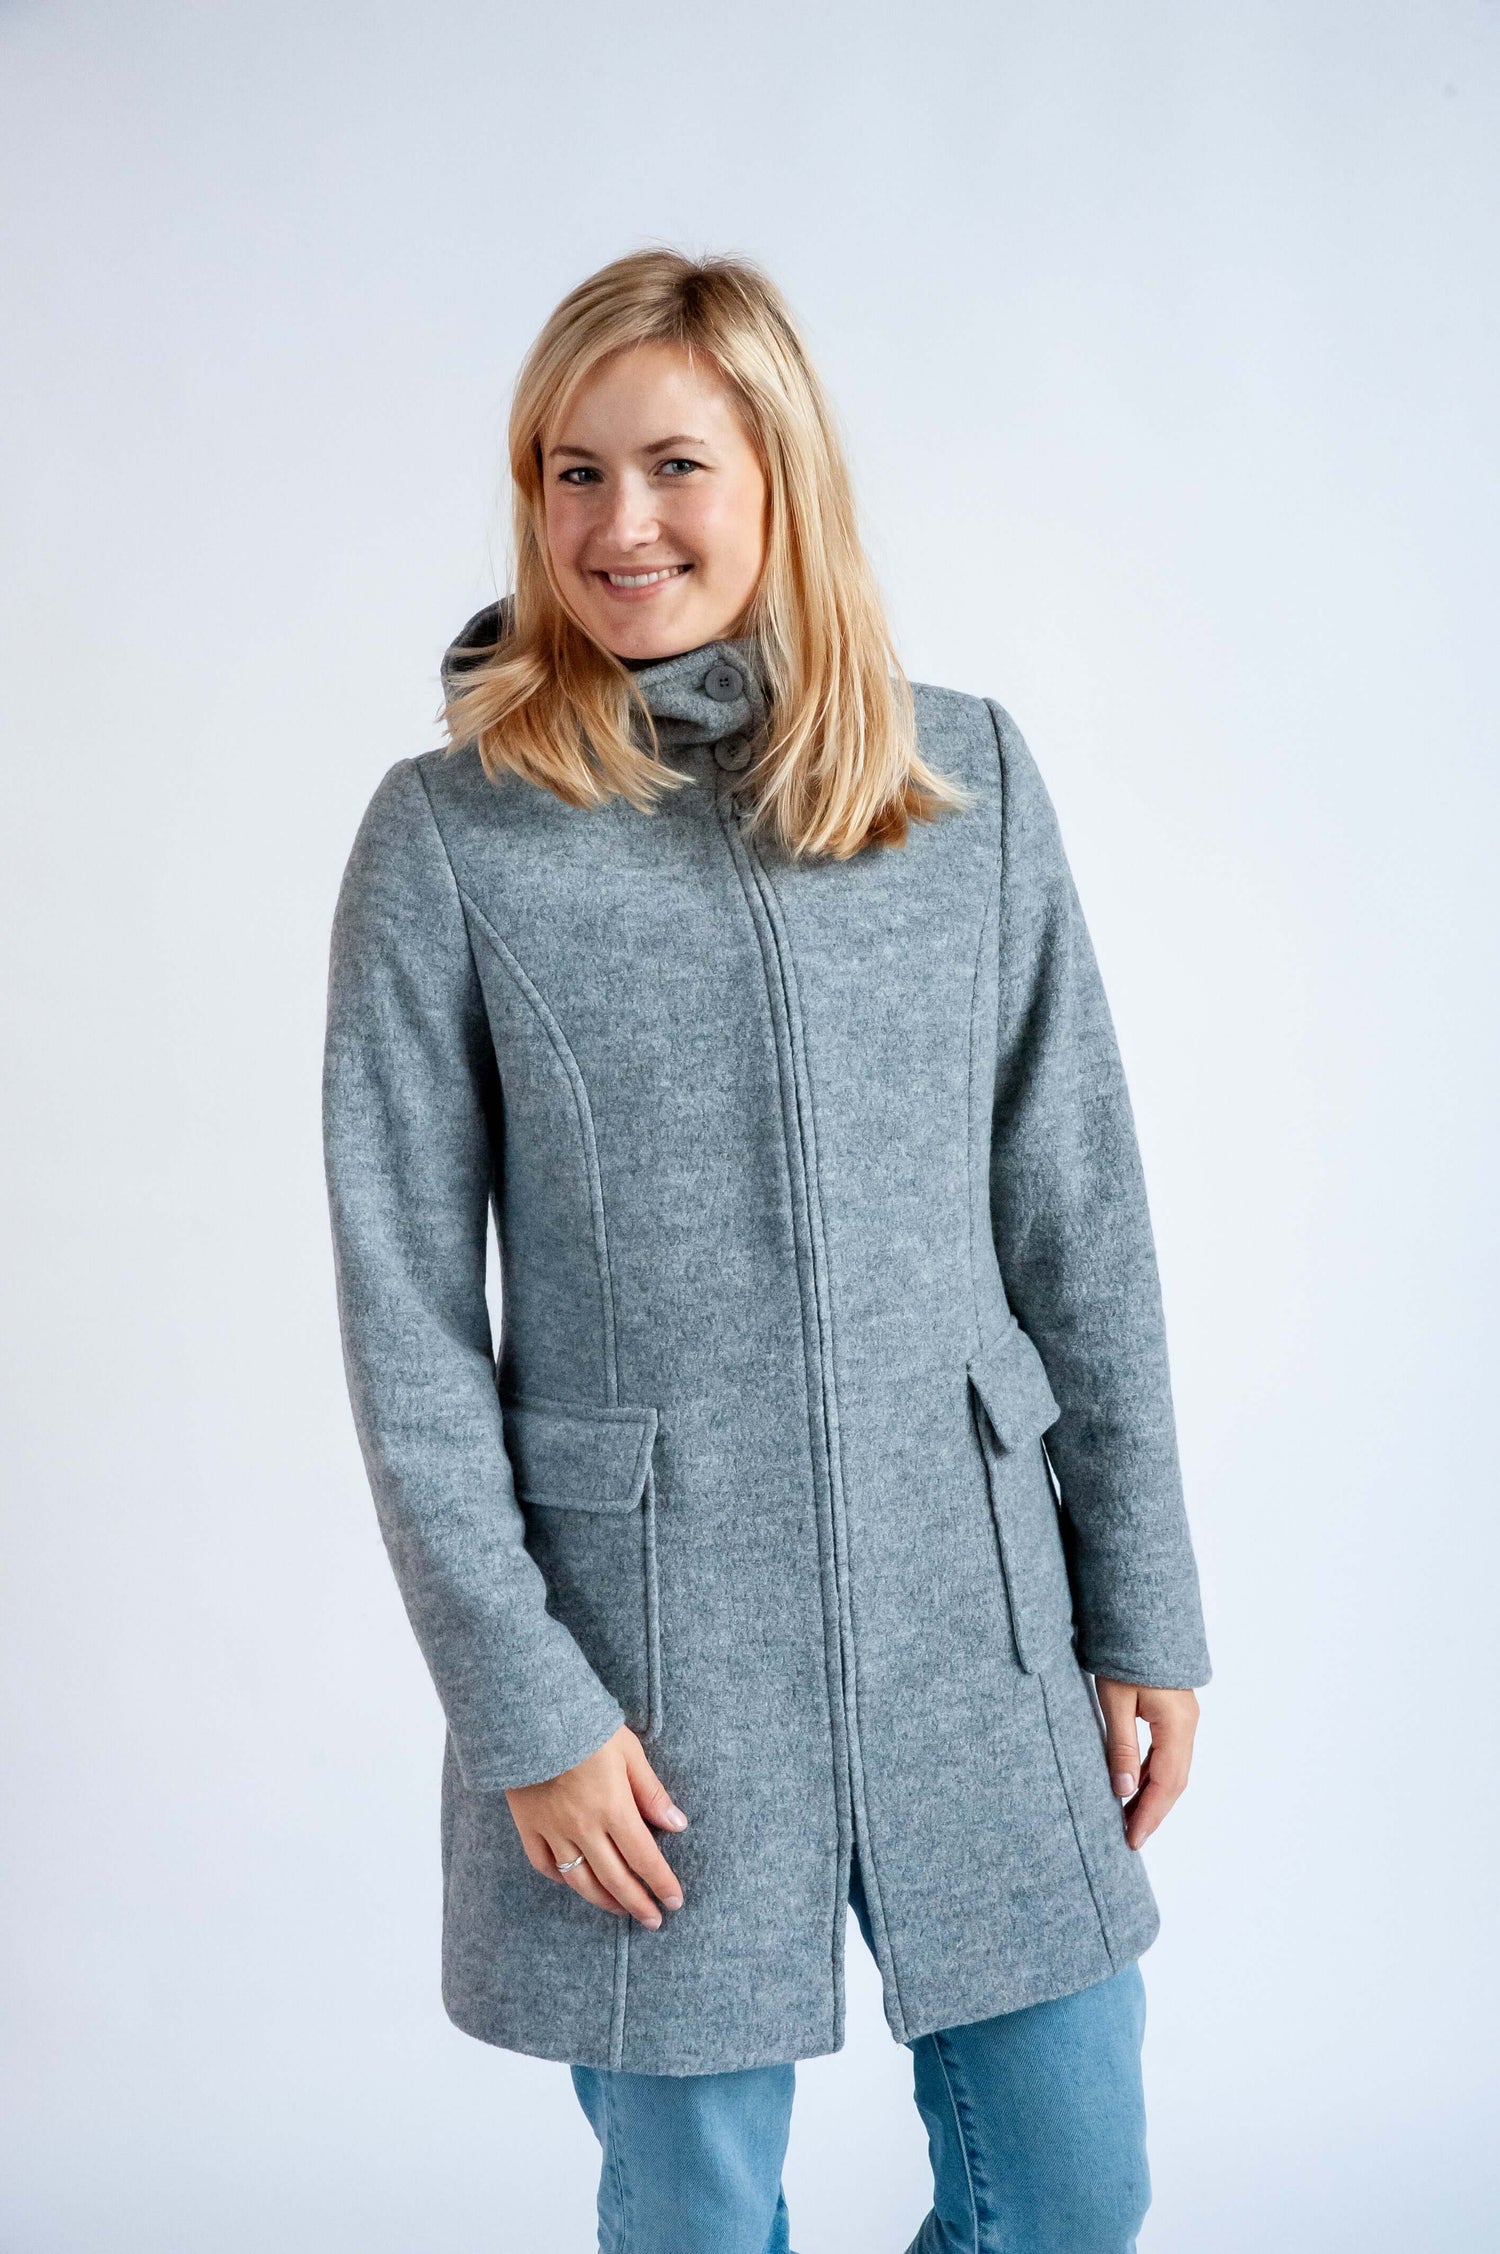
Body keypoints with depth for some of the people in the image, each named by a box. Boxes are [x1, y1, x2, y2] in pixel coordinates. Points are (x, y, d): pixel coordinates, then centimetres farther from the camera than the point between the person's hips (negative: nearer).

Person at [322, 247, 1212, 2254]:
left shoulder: (968, 778, 2)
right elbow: (404, 1316, -5)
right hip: (645, 1640, -2)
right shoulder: (451, 835, -5)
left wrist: (1147, 1609, 5)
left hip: (975, 1612, 3)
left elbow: (1080, 1221, 5)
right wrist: (523, 1706, -8)